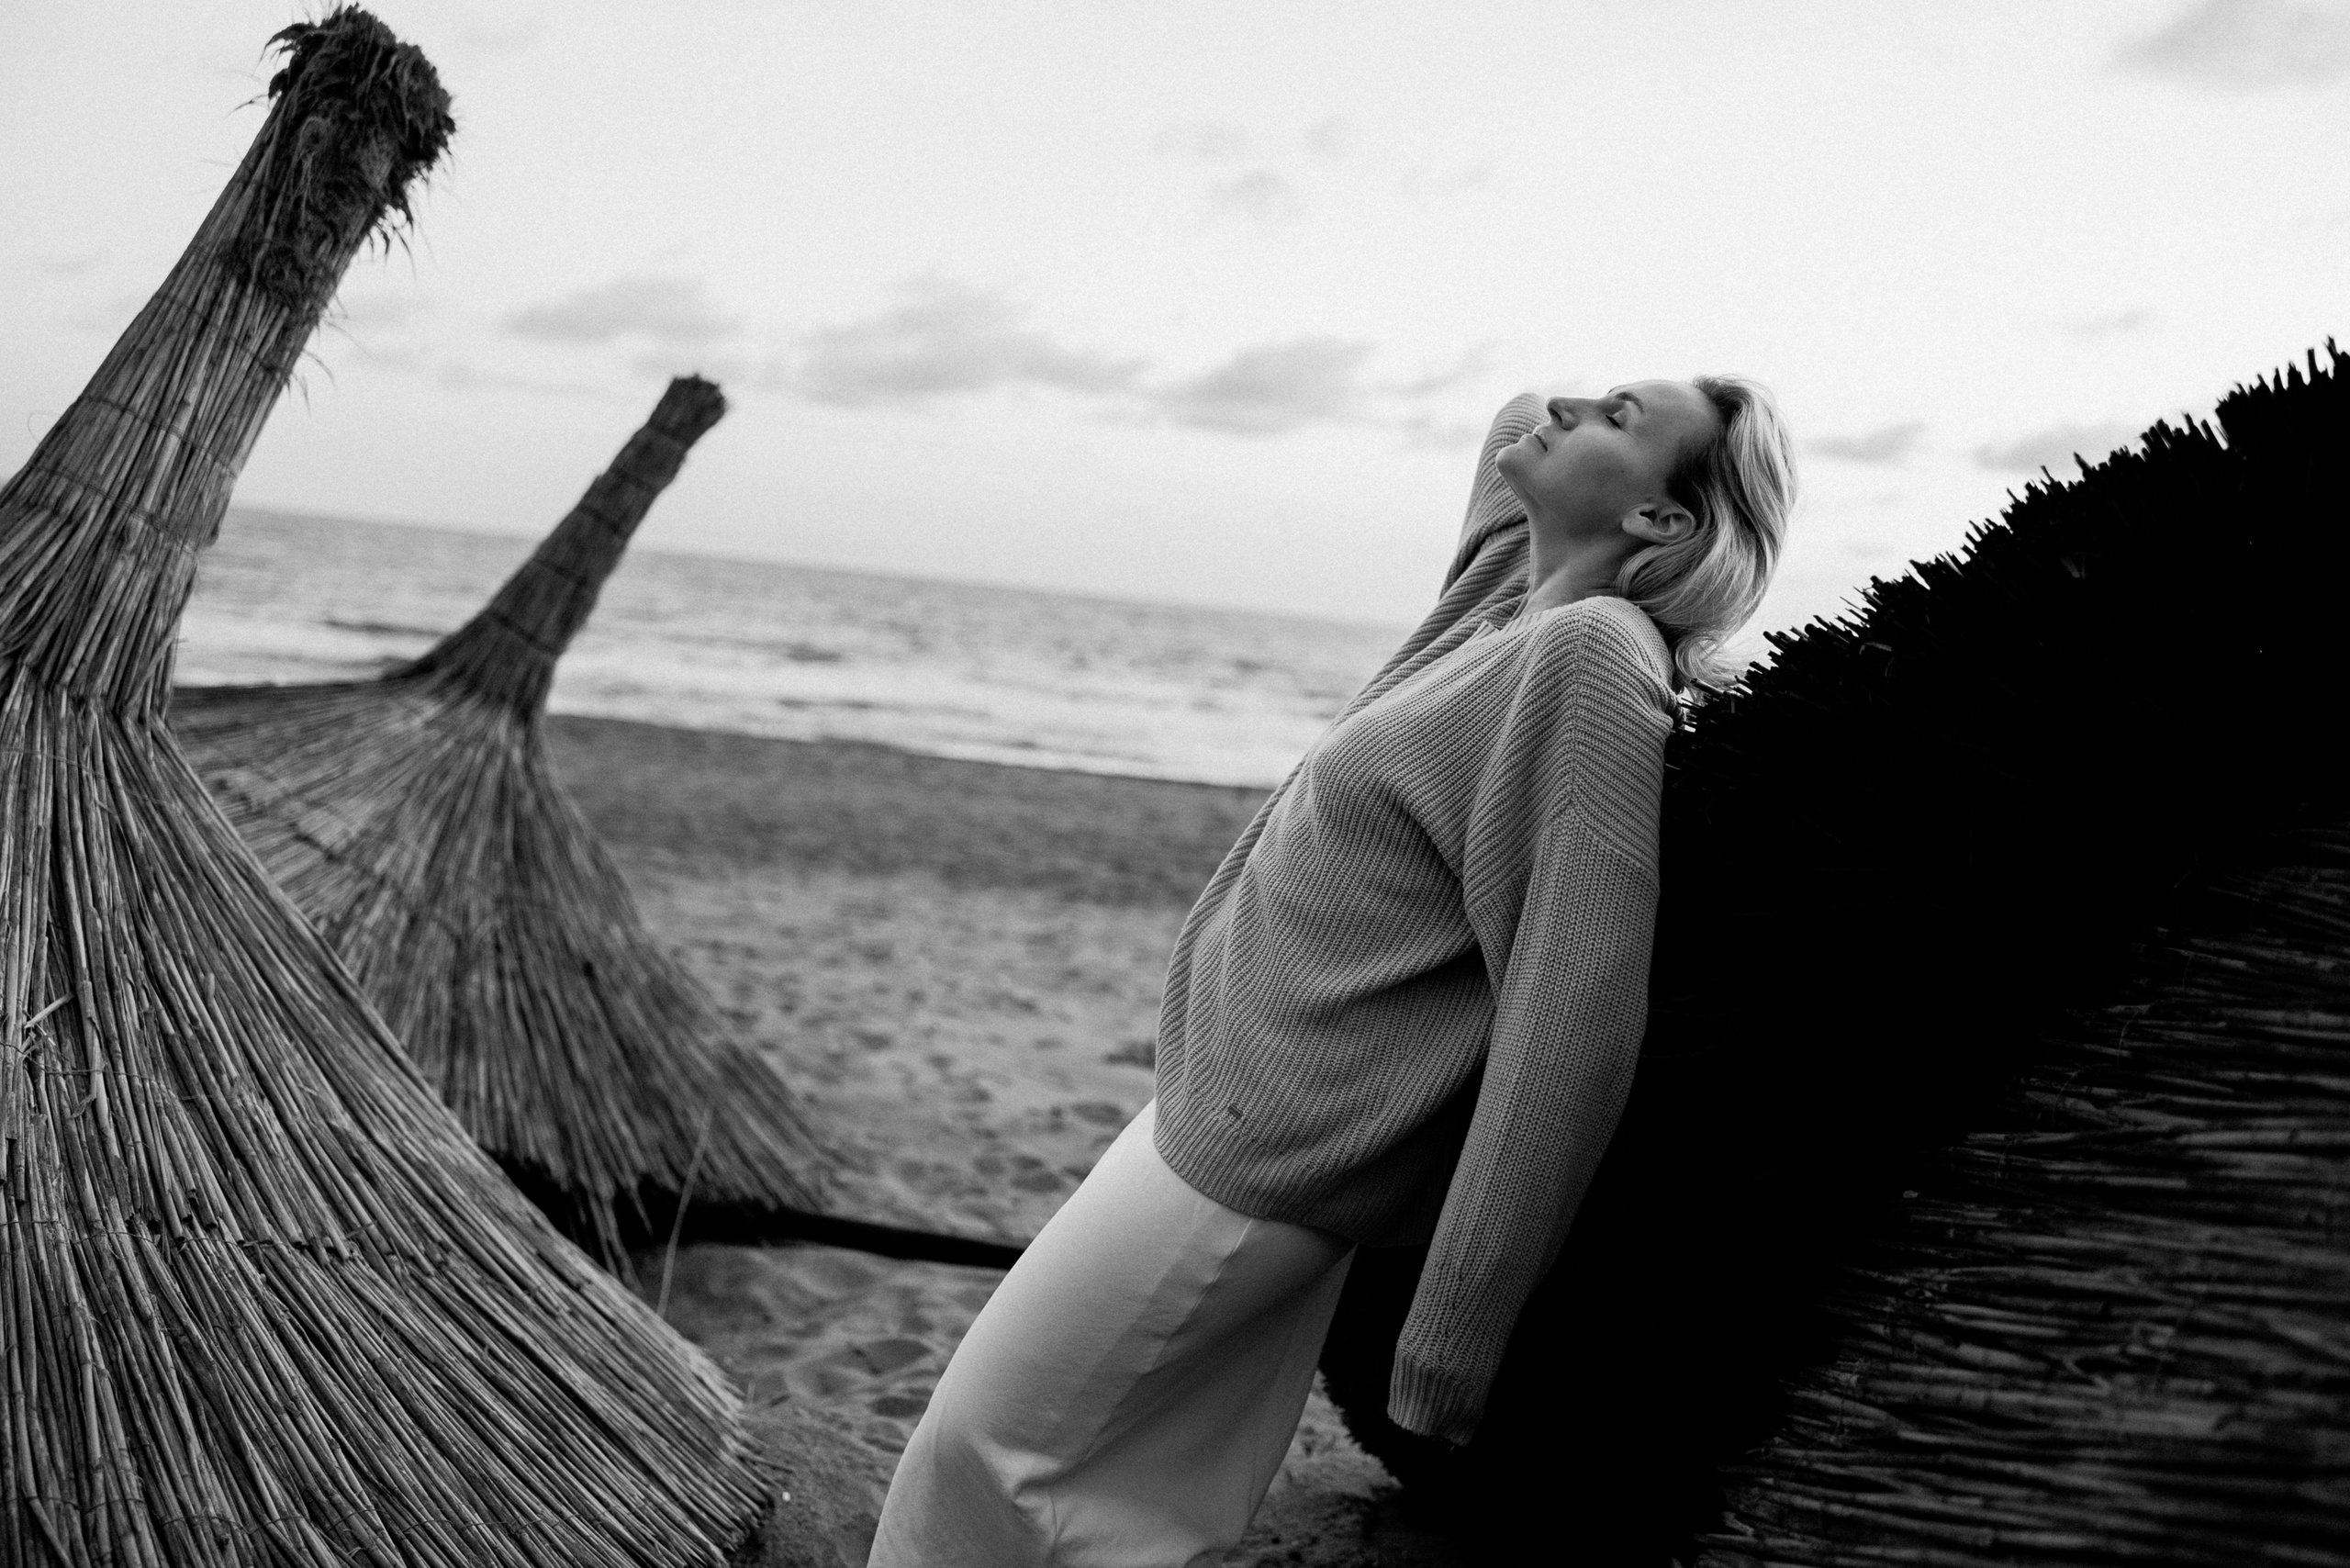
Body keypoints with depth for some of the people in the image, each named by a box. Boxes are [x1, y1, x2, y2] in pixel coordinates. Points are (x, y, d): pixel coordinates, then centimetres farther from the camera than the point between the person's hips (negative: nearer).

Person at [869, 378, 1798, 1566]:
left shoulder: (1593, 663, -21)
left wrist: (1453, 1331, -26)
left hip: (1249, 1160, -9)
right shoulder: (1511, 591, 4)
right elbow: (1518, 427, 29)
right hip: (1216, 1103, 9)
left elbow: (1572, 1020, -27)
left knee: (984, 1447, 0)